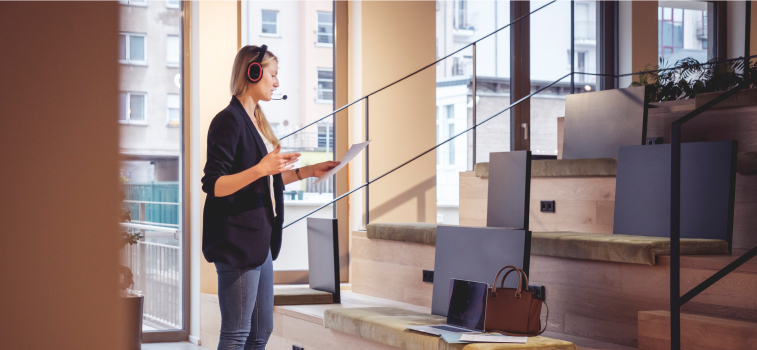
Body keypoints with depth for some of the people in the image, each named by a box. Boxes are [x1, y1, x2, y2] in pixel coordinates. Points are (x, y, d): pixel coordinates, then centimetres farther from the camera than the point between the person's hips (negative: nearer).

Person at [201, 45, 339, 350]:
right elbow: (214, 185, -19)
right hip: (236, 241, -10)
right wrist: (261, 168, -29)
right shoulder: (229, 121, -12)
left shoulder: (255, 121, 18)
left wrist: (307, 171, 18)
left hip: (259, 240, 10)